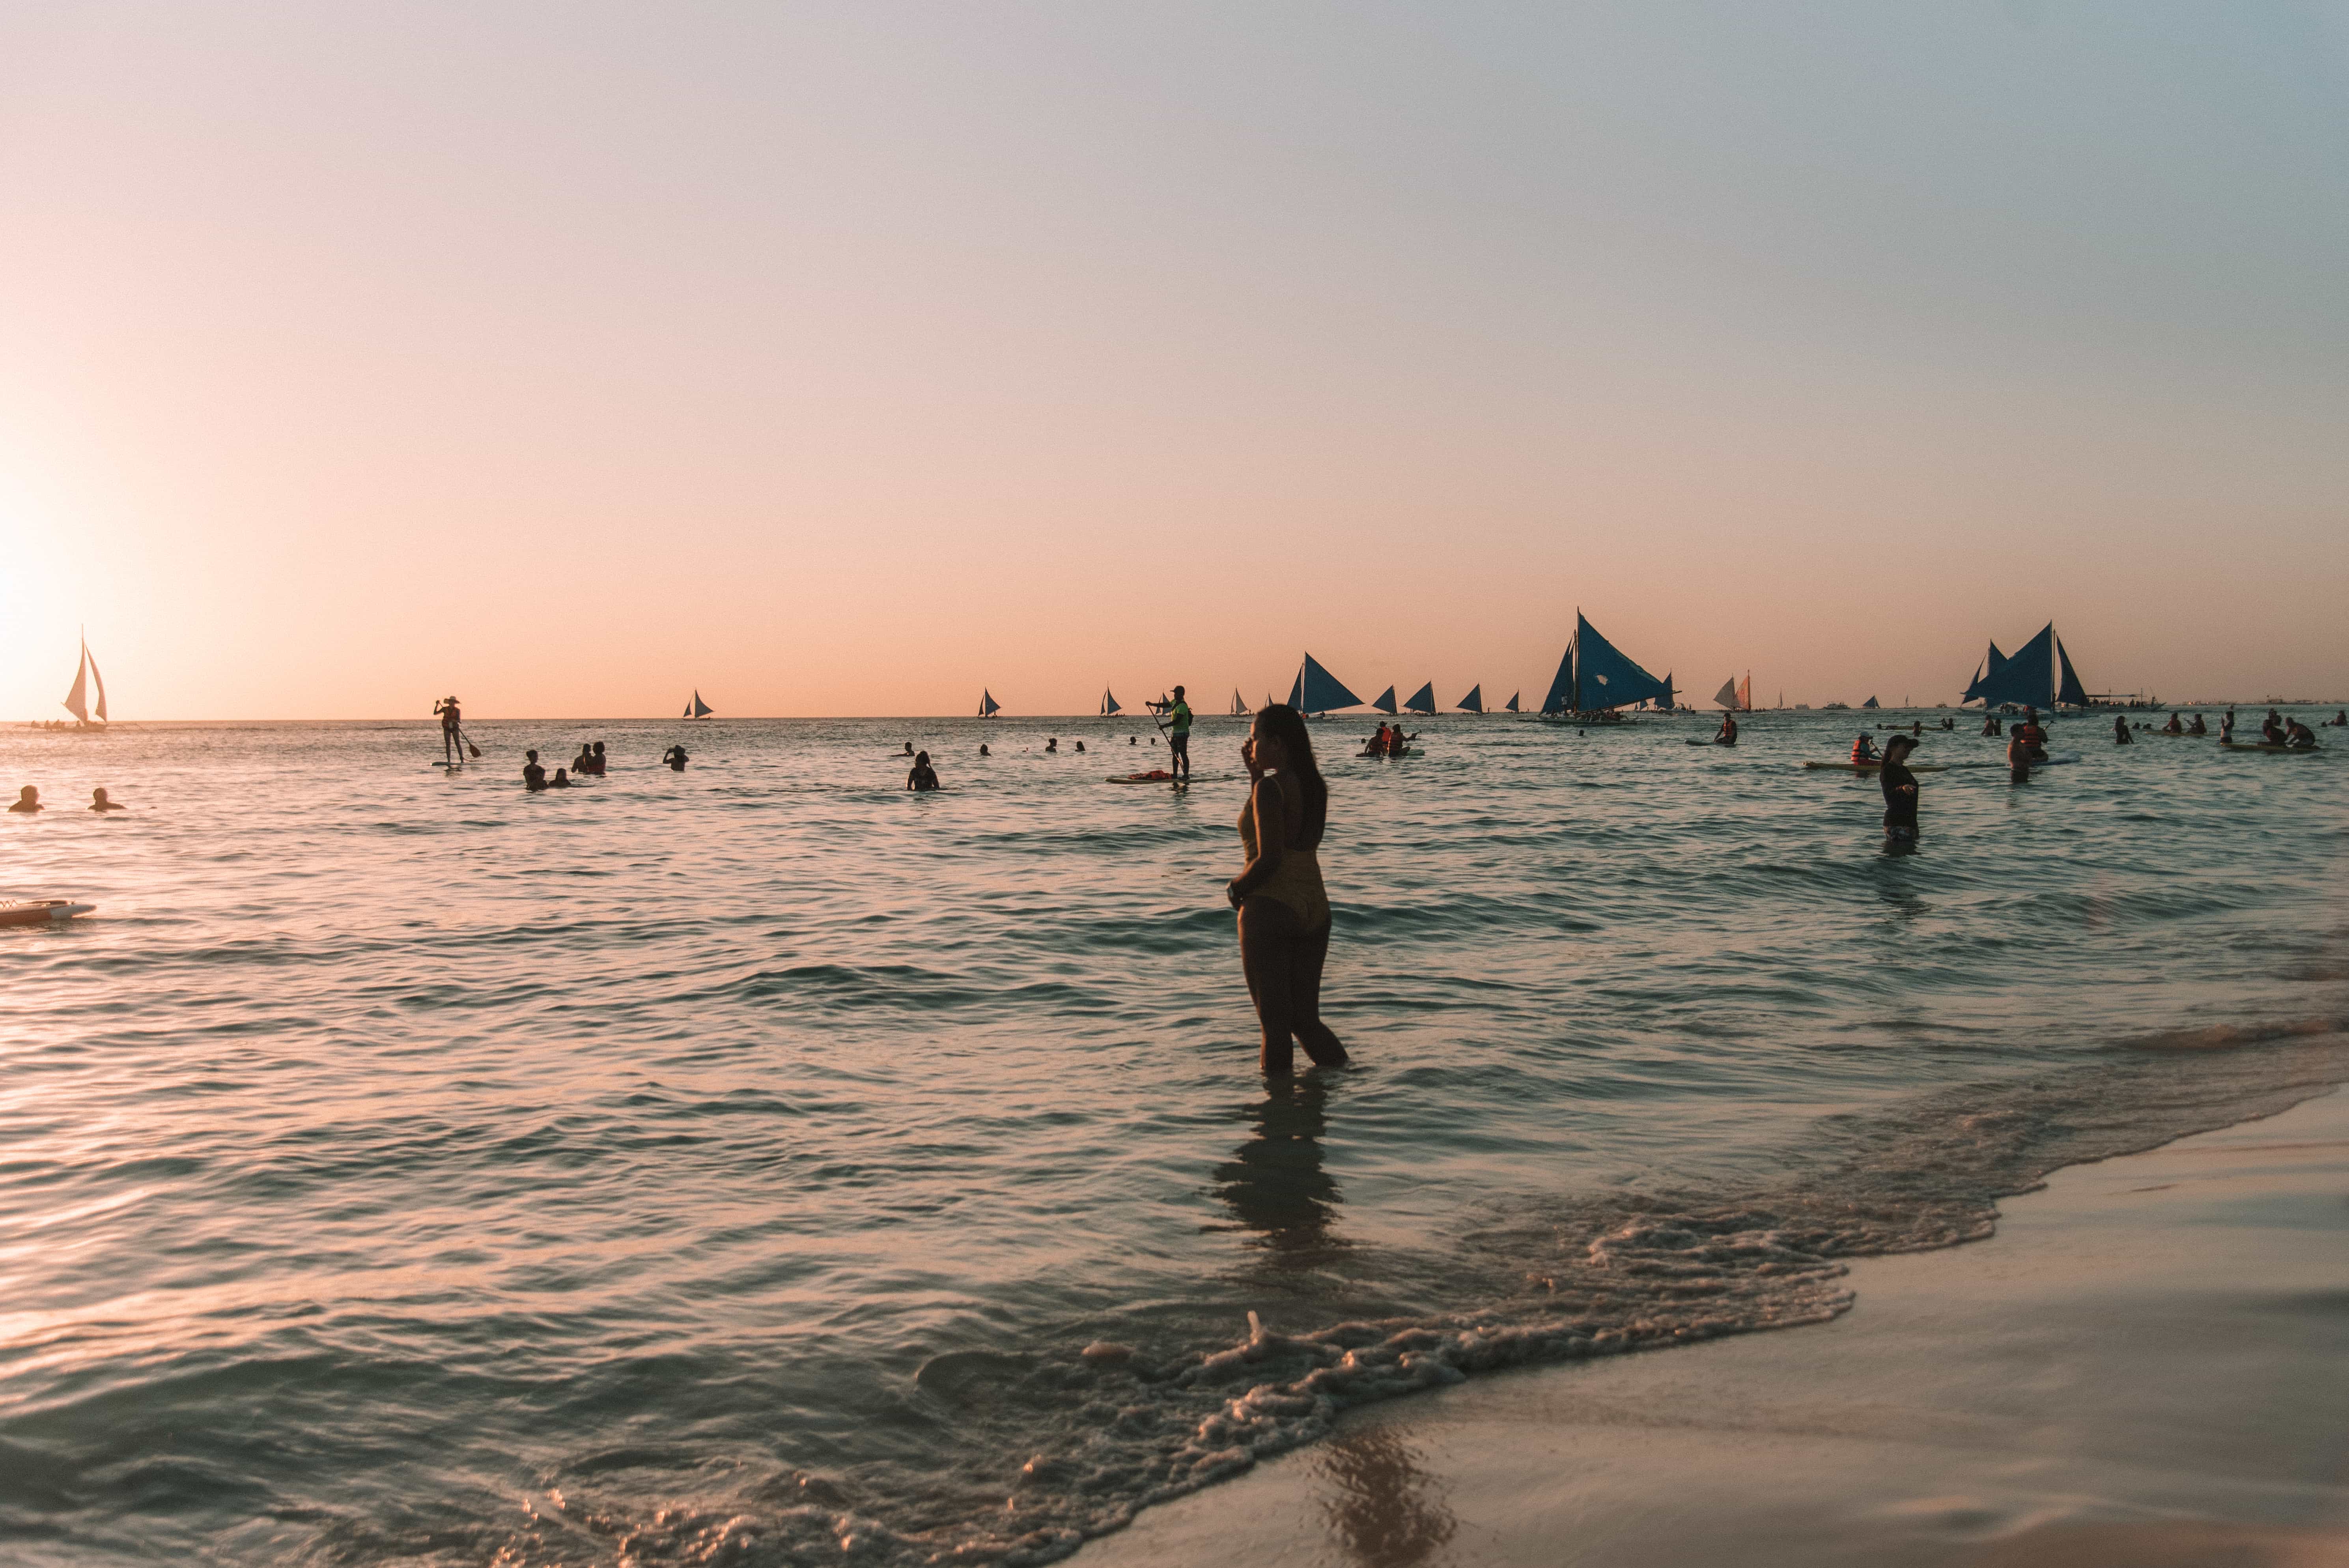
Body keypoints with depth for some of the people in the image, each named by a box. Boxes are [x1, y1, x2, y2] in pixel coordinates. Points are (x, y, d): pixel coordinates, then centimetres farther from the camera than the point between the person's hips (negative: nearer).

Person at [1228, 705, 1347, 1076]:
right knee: (1306, 1018, 17)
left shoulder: (1270, 787, -15)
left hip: (1269, 910, -8)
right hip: (1314, 910, 8)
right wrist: (1255, 774, 17)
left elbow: (1269, 859, -21)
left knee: (1274, 1021, 1)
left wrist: (1236, 888, -4)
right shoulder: (1315, 786, 8)